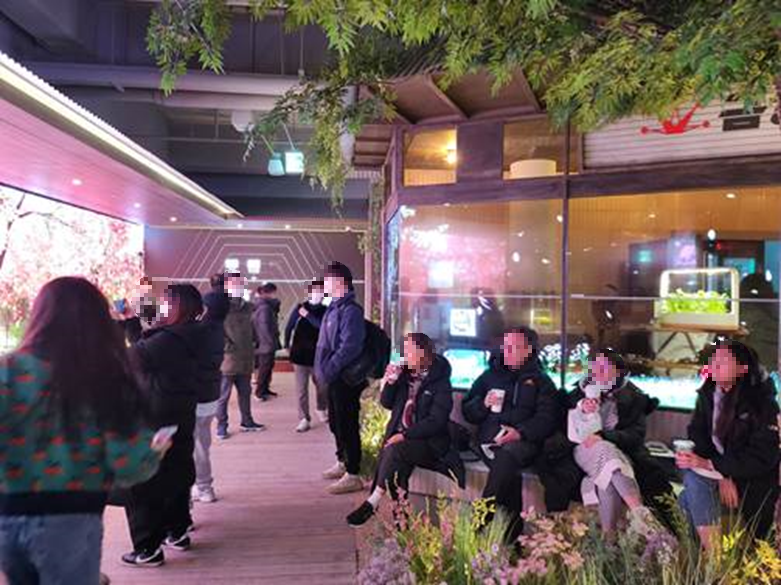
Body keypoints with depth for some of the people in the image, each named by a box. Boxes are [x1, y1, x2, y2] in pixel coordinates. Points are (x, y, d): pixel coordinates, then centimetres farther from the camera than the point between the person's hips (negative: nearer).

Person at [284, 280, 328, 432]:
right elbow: (289, 327, 6)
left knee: (321, 386, 13)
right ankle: (304, 419, 9)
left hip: (317, 356, 1)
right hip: (299, 355, -1)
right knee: (301, 389, 1)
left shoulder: (325, 311, 0)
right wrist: (287, 345, 10)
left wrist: (307, 315, -19)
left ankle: (322, 410, 38)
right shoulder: (299, 308, -1)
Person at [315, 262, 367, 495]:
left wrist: (329, 370, -23)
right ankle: (342, 463, 37)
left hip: (345, 379, -10)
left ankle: (353, 475, 9)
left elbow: (350, 346, -25)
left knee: (347, 425, -2)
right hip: (334, 377, 10)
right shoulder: (335, 307, 12)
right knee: (335, 422, 21)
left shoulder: (350, 310, -18)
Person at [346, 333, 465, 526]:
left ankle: (373, 502, -18)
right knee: (397, 467, -23)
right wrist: (390, 382, -7)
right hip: (400, 437, 5)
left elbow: (436, 421, -16)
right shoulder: (405, 373, 7)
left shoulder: (440, 381, -10)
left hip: (428, 441, -5)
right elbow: (387, 403, 11)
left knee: (394, 451, -29)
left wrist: (404, 435, -22)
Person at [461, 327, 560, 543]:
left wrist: (521, 432, -17)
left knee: (507, 455, -35)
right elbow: (467, 412, 20)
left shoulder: (540, 381, 16)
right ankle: (513, 531, -27)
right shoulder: (490, 375, 21)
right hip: (490, 440, 2)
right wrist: (483, 404, -2)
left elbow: (547, 418, 1)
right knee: (510, 473, -31)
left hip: (523, 442, -2)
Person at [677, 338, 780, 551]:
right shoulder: (707, 395, -3)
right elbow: (698, 437, -7)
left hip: (755, 481, -4)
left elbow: (762, 457, -21)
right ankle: (714, 557, -1)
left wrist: (708, 464, -27)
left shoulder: (762, 402, -17)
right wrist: (722, 475, -22)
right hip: (722, 471, 4)